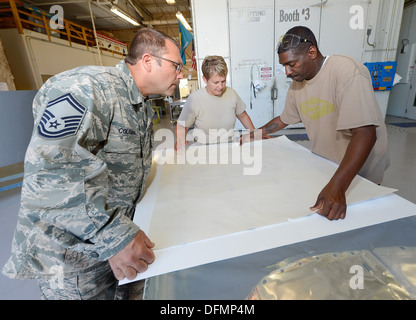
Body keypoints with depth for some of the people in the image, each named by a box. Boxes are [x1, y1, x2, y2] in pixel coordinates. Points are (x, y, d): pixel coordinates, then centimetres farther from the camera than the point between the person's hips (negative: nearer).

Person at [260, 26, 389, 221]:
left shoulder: (347, 71, -26)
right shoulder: (297, 85, -3)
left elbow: (365, 133, -35)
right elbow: (284, 119, 14)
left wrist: (337, 186, -45)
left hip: (359, 170, -5)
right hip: (322, 165, 6)